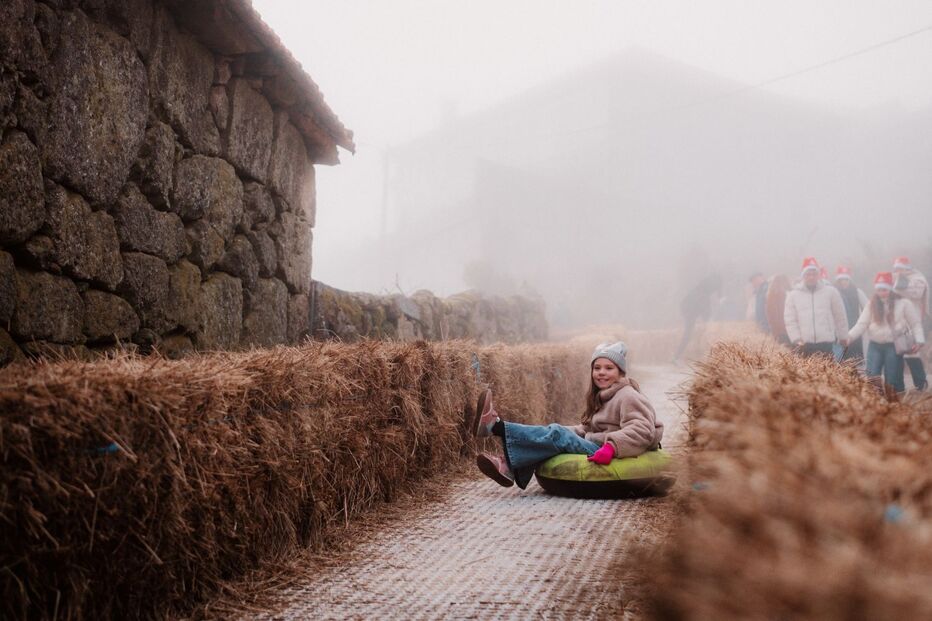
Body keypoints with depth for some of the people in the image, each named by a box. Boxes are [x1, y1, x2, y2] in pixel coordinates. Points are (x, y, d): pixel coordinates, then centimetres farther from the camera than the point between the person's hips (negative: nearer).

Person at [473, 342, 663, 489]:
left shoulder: (628, 396, -8)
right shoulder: (601, 397, 22)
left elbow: (642, 430, -21)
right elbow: (586, 428, 22)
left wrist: (612, 447, -33)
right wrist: (565, 432, 6)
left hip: (614, 459, -9)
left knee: (558, 436, -21)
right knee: (558, 432, -5)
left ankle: (496, 426, -22)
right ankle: (510, 467, -24)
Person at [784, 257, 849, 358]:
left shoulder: (831, 291, 4)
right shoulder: (793, 294, 4)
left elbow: (840, 317, 10)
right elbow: (790, 320, 3)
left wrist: (843, 337, 13)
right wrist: (797, 340, -7)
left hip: (826, 344, 0)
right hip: (804, 345, 0)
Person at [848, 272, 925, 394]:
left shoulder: (903, 303, -2)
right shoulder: (871, 305, 6)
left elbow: (915, 323, 0)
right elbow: (862, 324, -1)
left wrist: (919, 340, -13)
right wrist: (849, 336, -18)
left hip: (894, 346, -3)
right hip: (874, 345, 3)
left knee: (893, 379, 0)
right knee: (872, 378, -2)